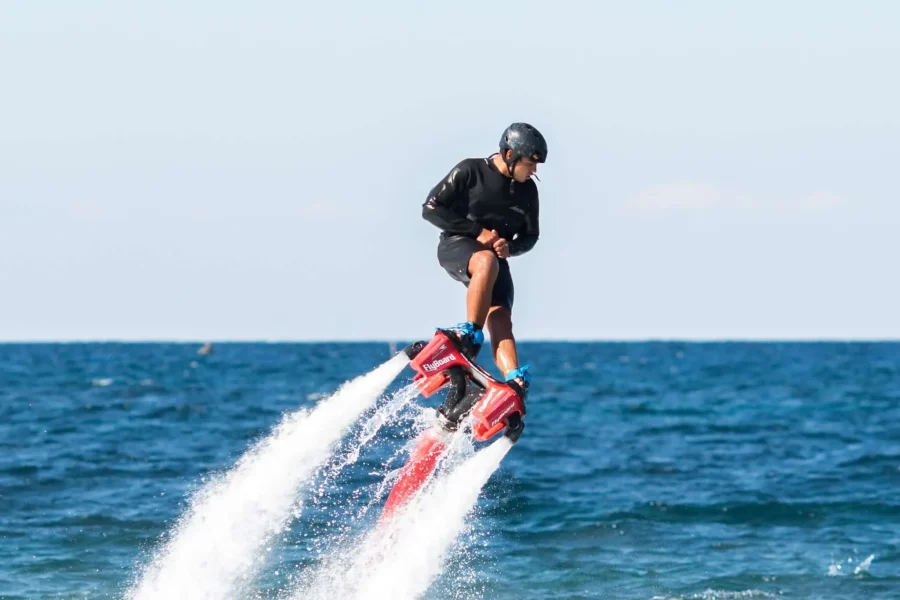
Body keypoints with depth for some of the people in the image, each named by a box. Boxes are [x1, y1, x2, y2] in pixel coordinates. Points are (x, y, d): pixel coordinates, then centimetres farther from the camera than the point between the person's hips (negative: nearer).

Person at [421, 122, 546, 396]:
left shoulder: (527, 190, 7)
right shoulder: (470, 171, -7)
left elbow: (530, 235, 17)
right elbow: (431, 209, -9)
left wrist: (511, 247, -7)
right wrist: (477, 231, -15)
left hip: (496, 257, 5)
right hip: (456, 247, -5)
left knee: (501, 320, -19)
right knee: (487, 262, -40)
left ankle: (515, 381, -37)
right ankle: (470, 336, -39)